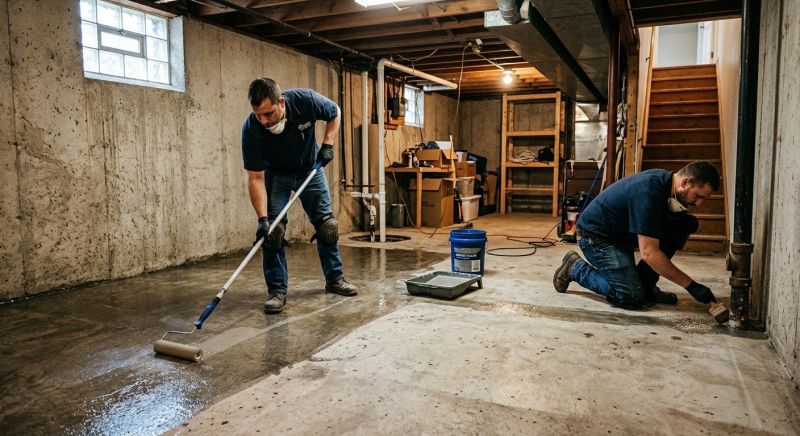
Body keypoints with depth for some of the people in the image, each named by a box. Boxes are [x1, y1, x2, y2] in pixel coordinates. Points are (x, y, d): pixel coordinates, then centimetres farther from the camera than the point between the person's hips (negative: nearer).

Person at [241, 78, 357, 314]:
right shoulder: (251, 129, -32)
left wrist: (327, 144, -17)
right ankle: (277, 290, -2)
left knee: (326, 225, 4)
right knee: (273, 230, -13)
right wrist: (262, 218, -34)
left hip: (310, 168, 2)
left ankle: (334, 278, 20)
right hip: (275, 175, -1)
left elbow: (335, 113, -7)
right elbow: (255, 178, -27)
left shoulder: (306, 100, -31)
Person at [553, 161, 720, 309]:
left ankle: (645, 284, 2)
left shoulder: (665, 180, -3)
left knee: (686, 224, -3)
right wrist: (691, 285, -26)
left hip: (623, 233, 9)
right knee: (632, 297, -20)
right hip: (596, 236, -9)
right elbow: (649, 253, -31)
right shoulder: (648, 192, -31)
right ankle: (575, 267, 0)